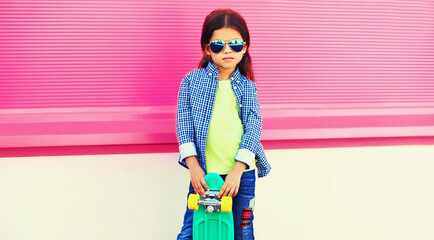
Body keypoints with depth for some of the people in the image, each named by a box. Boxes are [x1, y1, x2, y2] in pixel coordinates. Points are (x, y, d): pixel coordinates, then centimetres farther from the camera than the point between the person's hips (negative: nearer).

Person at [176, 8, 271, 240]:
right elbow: (183, 122, -1)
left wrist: (237, 171, -14)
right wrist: (193, 166, -11)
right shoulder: (192, 80, 5)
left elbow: (253, 128, -2)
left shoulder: (247, 86, 6)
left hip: (241, 172, 1)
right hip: (203, 172, -1)